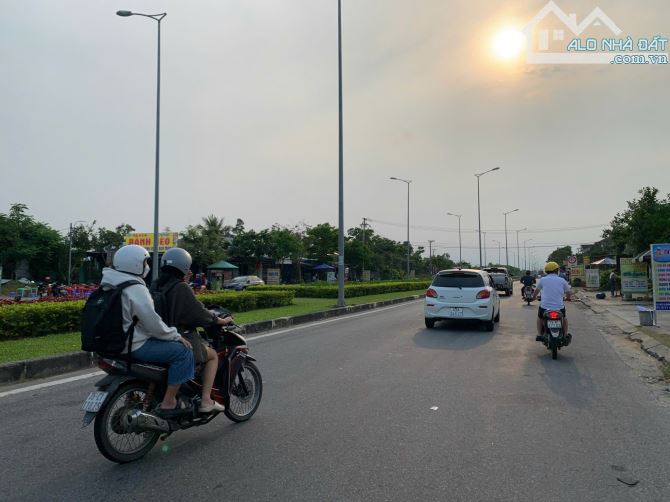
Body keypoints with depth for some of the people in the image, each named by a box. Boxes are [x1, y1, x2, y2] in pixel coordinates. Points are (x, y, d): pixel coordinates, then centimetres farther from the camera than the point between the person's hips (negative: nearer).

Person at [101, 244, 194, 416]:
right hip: (134, 346, -10)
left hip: (114, 342, 10)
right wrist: (177, 336, -10)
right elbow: (153, 323, -23)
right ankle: (168, 403, -7)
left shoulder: (110, 285, 10)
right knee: (183, 351, -11)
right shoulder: (136, 289, -21)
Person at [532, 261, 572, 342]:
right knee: (564, 317, 34)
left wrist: (534, 297, 35)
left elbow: (536, 291, 14)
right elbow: (569, 292, 10)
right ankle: (566, 334, 28)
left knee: (540, 317, 30)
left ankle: (539, 335, 21)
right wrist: (568, 298, 33)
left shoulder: (543, 280, 1)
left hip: (545, 307, 0)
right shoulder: (562, 280, 2)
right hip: (559, 308, 1)